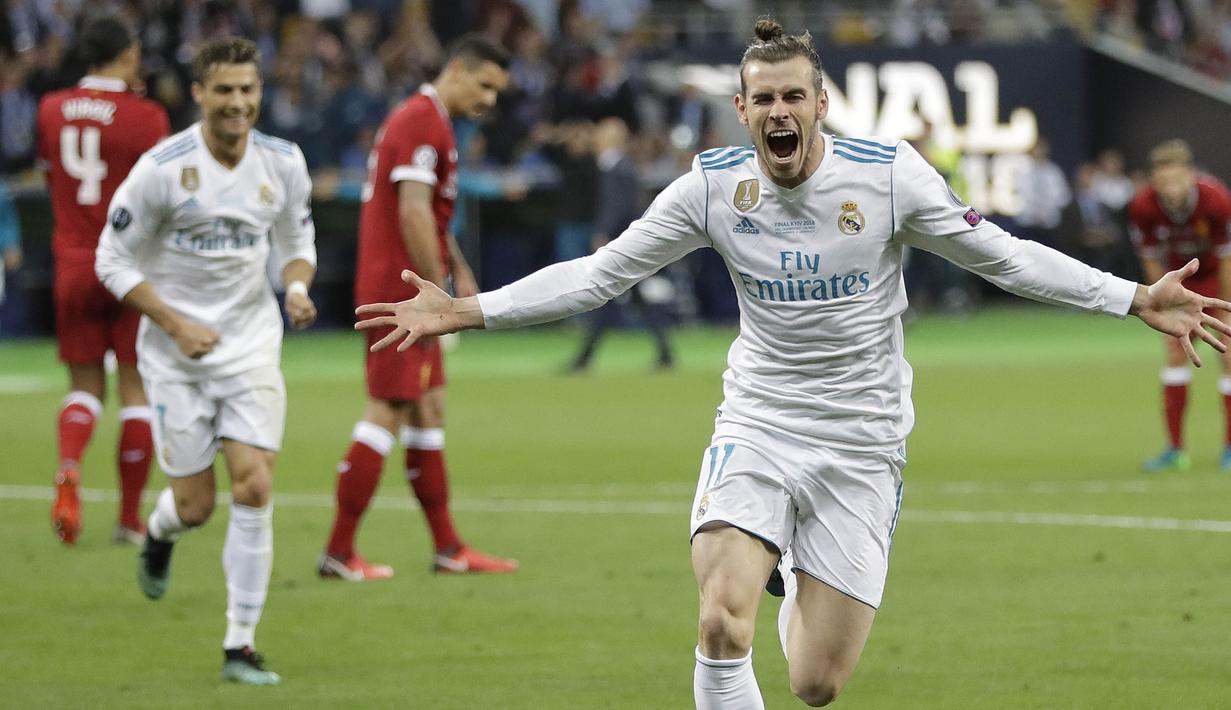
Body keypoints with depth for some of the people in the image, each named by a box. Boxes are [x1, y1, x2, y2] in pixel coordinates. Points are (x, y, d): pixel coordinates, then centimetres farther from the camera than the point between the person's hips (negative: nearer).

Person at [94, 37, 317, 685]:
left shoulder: (283, 163, -4)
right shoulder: (161, 168, -15)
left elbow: (296, 239, 13)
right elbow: (113, 261, -7)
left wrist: (297, 287, -9)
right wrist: (177, 325, -16)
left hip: (252, 343, 2)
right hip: (175, 353, -2)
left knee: (253, 488, -13)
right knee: (195, 505, 2)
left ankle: (240, 647, -4)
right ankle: (159, 534, 42)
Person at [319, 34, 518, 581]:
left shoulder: (424, 121, 19)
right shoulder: (423, 123, -15)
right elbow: (412, 214, -22)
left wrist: (460, 273, 21)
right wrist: (437, 292, -20)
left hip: (415, 295, 11)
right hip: (400, 291, -11)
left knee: (429, 412, 12)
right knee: (387, 414, -9)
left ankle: (447, 547, 17)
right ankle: (339, 552, -8)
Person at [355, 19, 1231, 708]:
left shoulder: (889, 173, -9)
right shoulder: (713, 186, -4)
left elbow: (1004, 256, -1)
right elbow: (599, 274, 3)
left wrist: (1137, 299, -10)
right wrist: (467, 311, -4)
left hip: (861, 448, 0)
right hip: (757, 427, 1)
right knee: (723, 627, -25)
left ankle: (803, 597, 39)